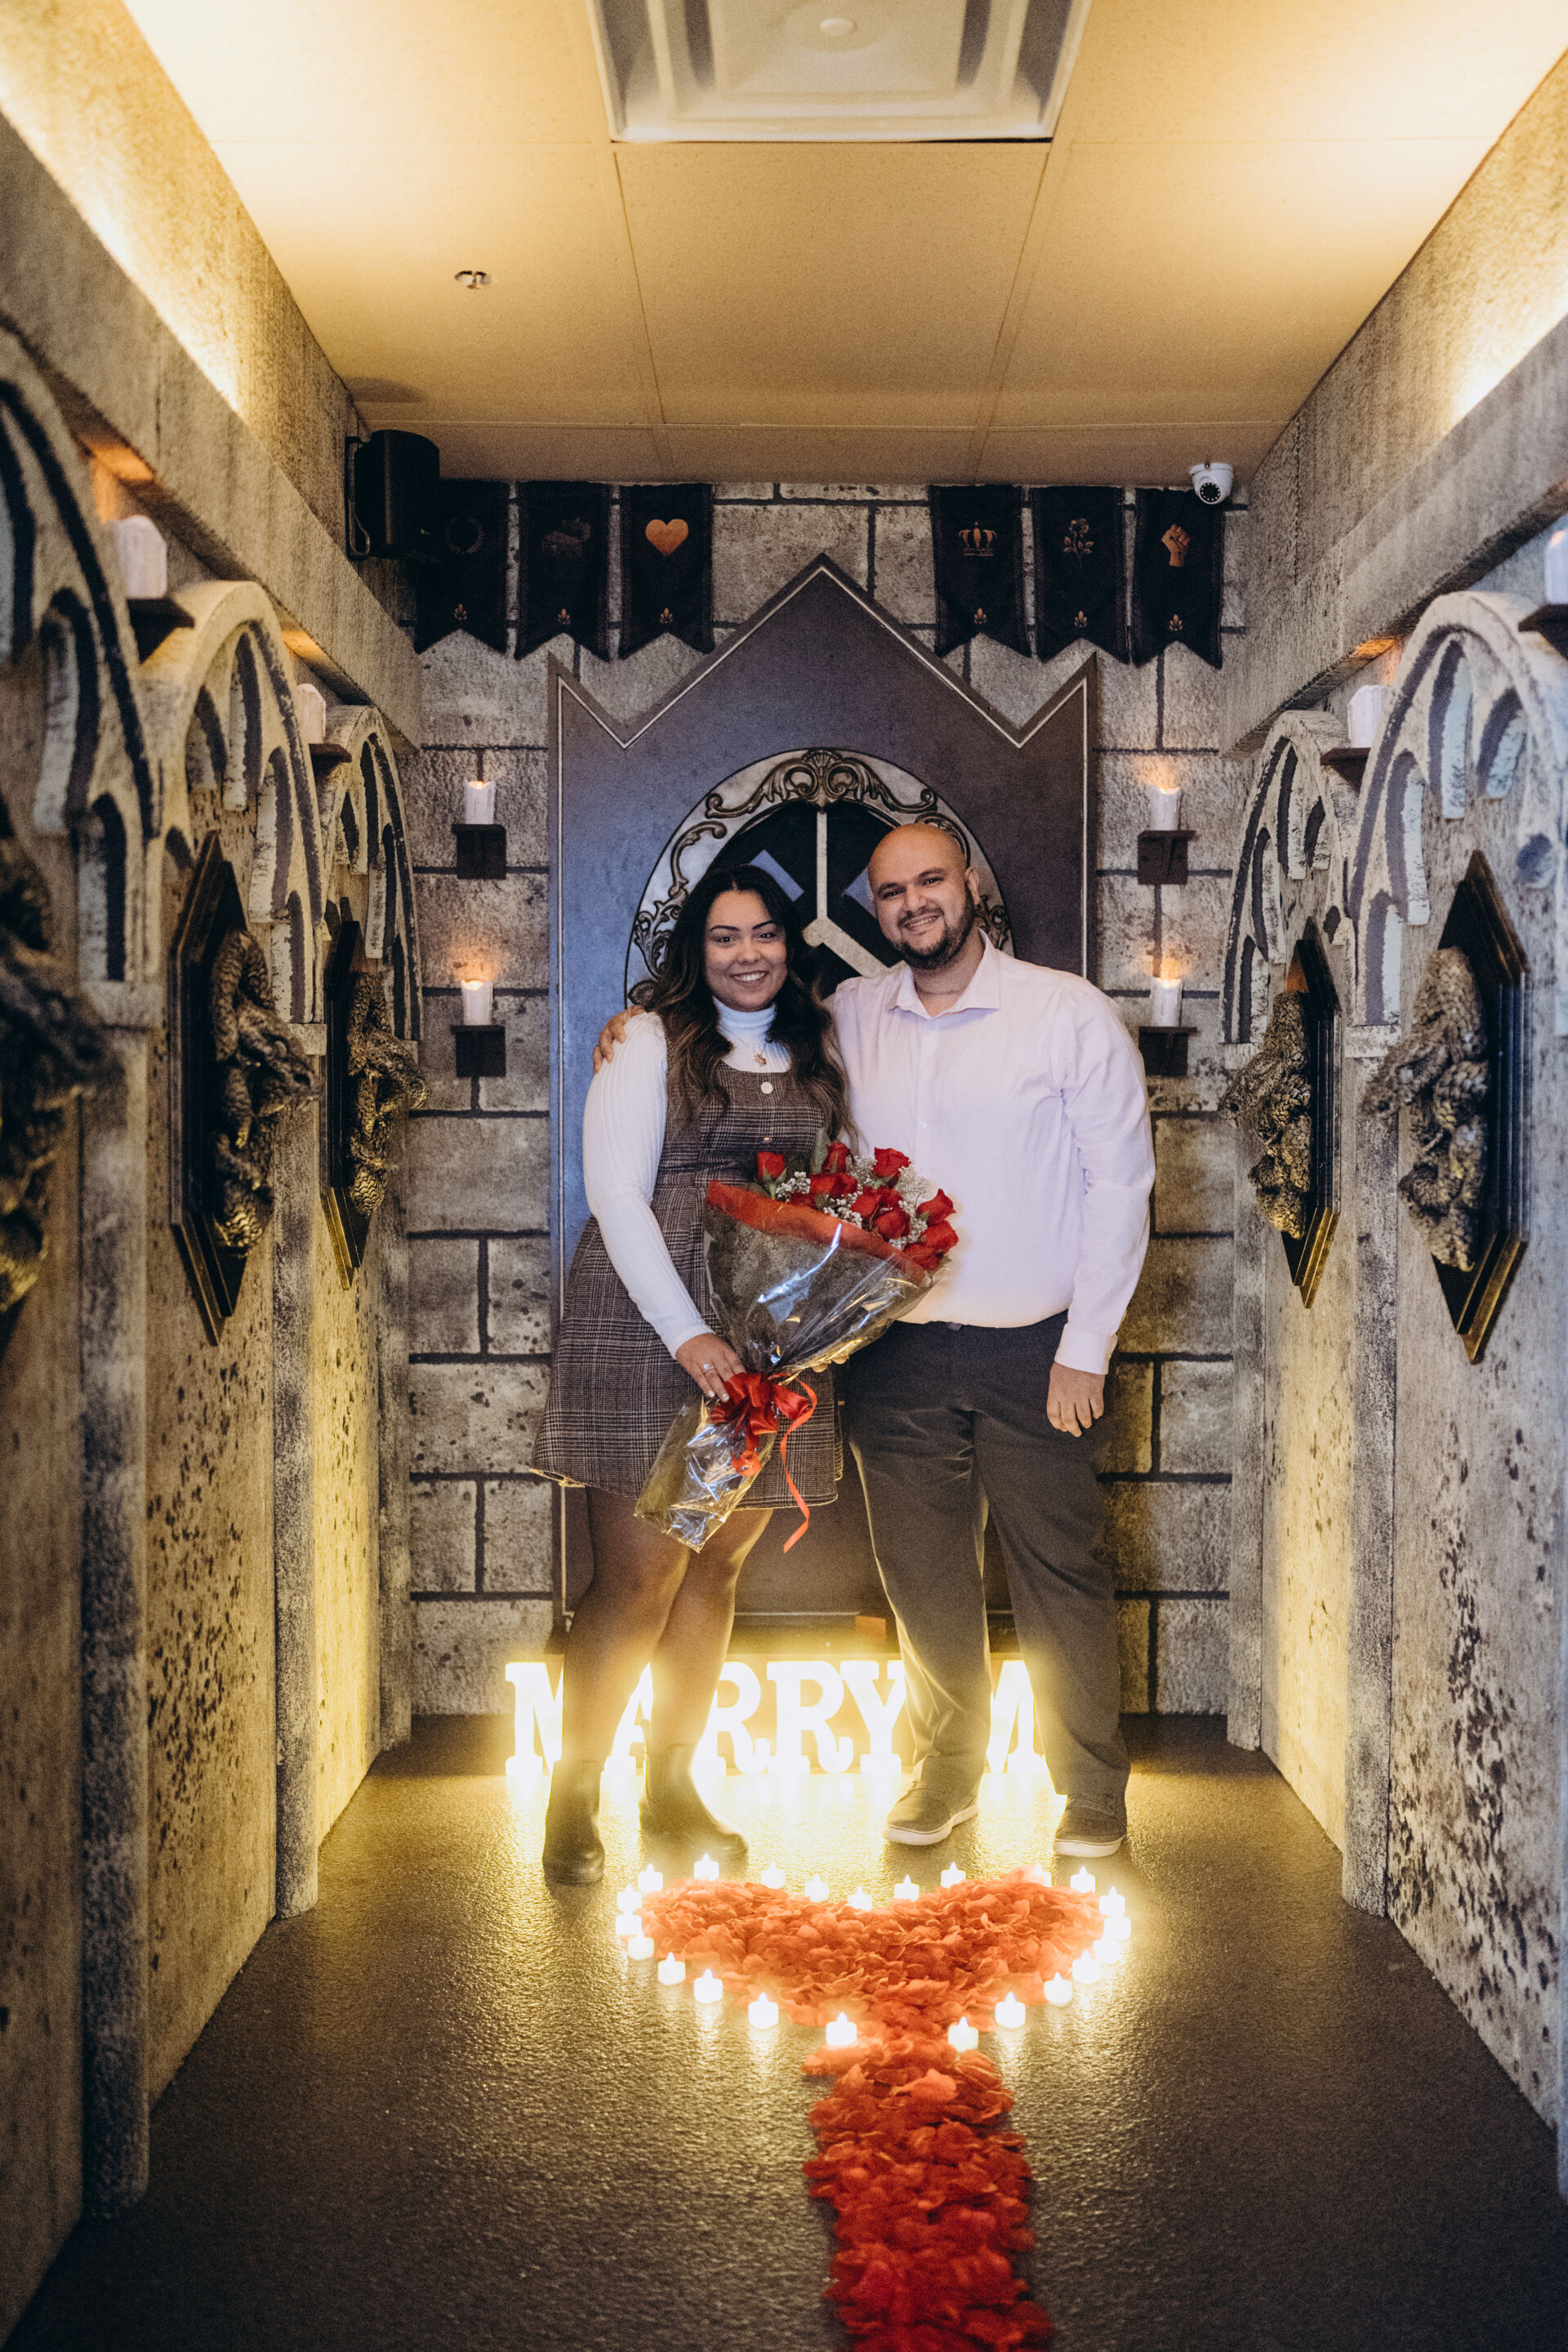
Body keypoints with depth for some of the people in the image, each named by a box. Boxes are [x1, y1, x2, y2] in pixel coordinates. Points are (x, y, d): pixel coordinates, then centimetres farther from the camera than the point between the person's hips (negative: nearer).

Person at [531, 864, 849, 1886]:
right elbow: (616, 1195, -8)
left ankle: (673, 1782, 26)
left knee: (718, 1569, 11)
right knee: (638, 1578, -5)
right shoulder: (651, 1042, 0)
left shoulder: (818, 1054, 15)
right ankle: (573, 1801, 10)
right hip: (653, 1327, -5)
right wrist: (687, 1332, -16)